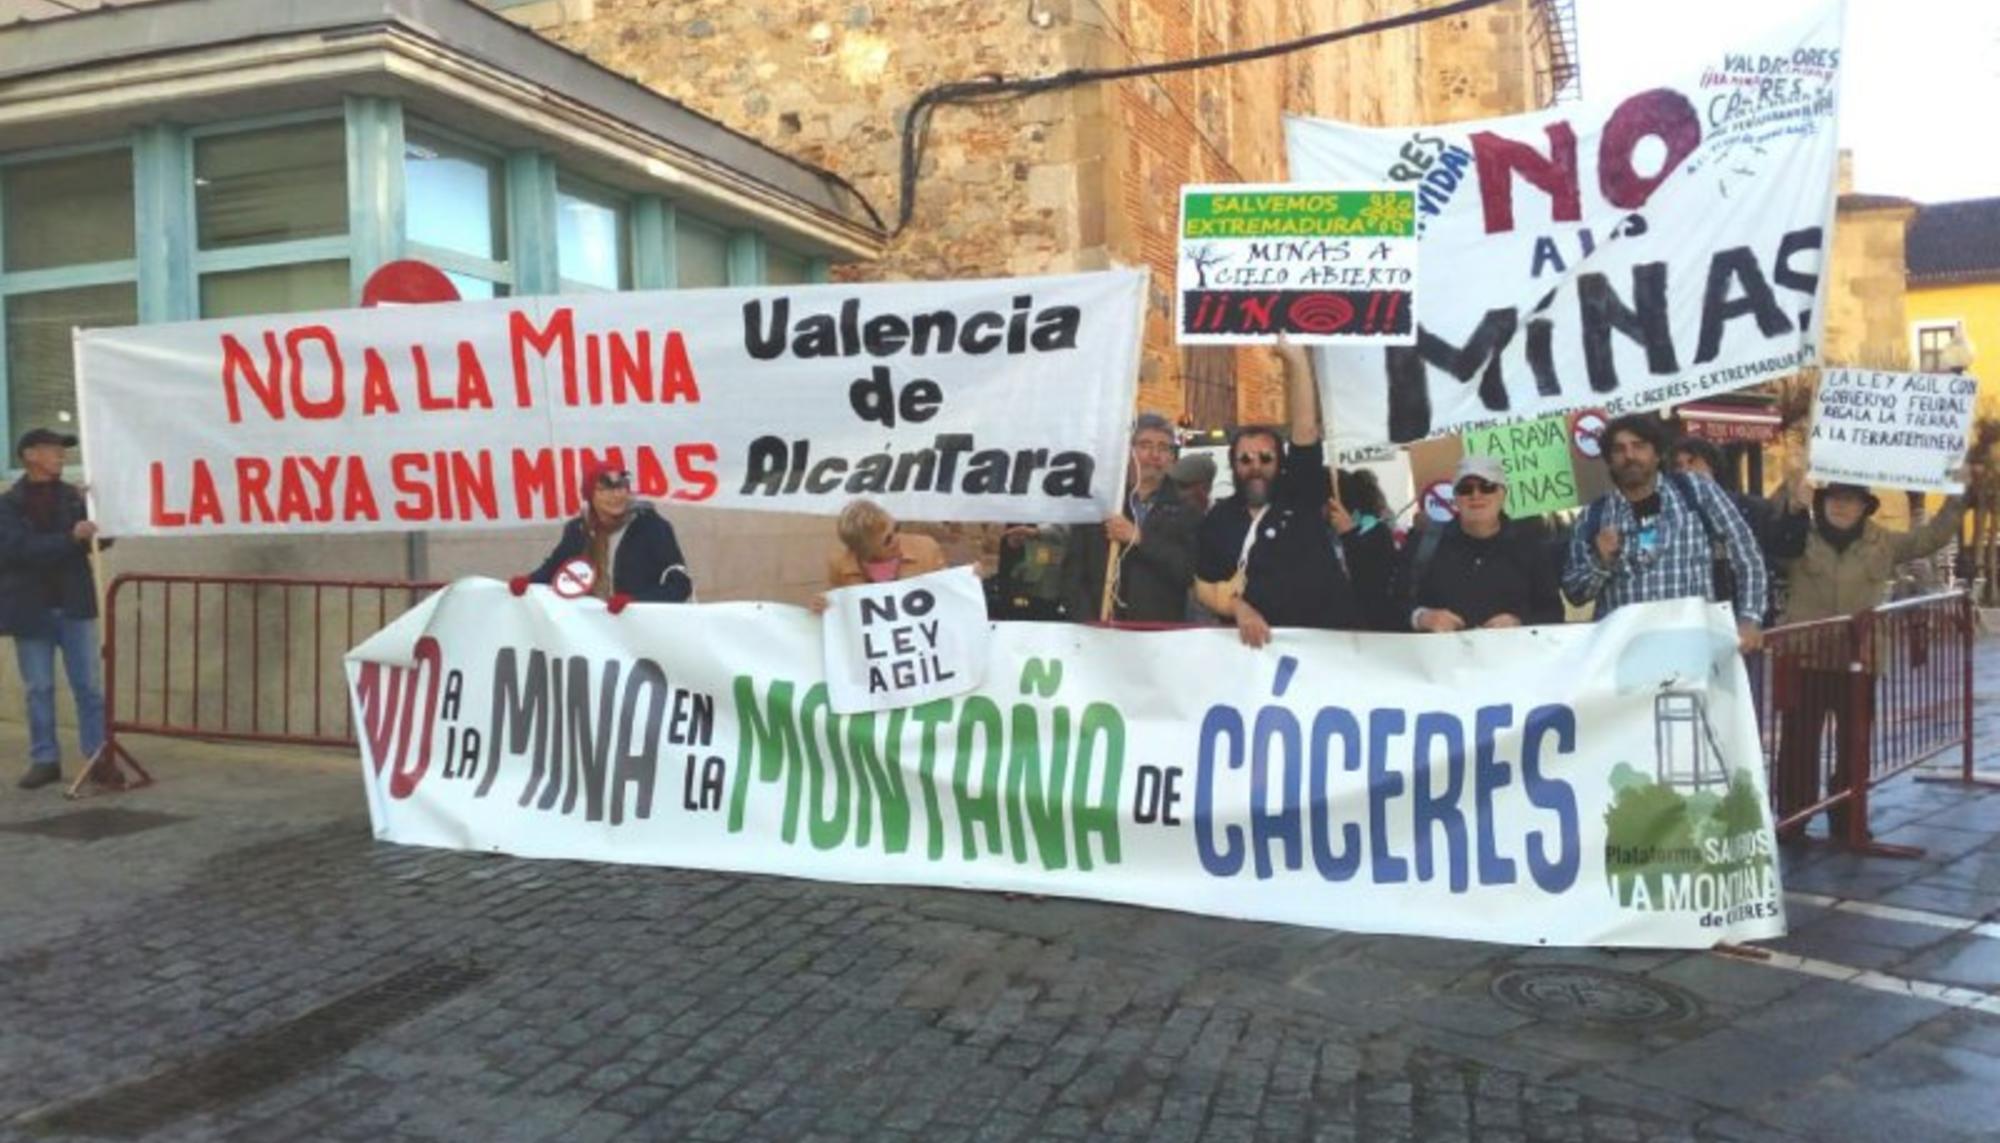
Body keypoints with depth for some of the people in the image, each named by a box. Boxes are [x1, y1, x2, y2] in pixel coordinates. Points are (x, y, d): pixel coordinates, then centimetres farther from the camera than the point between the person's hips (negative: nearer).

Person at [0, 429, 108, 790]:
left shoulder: (73, 496, 6)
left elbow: (101, 538, 7)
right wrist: (70, 538, -25)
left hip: (73, 605, 2)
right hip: (31, 608, -2)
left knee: (87, 685, 3)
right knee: (38, 689, 6)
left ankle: (98, 756, 8)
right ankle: (44, 759, 14)